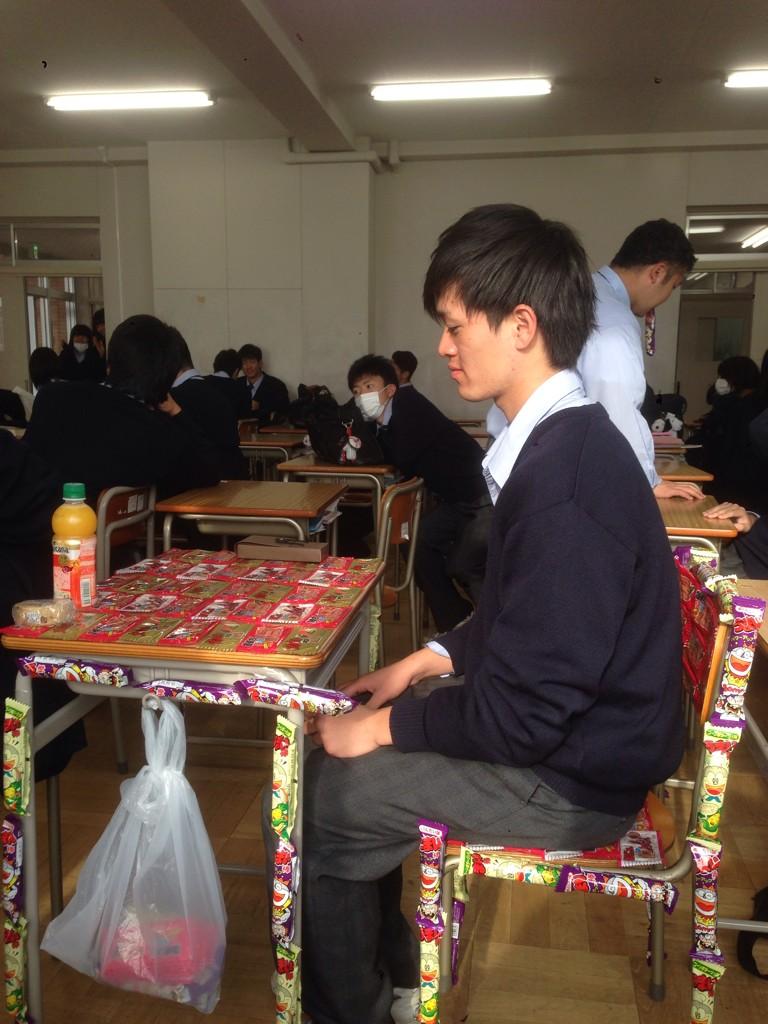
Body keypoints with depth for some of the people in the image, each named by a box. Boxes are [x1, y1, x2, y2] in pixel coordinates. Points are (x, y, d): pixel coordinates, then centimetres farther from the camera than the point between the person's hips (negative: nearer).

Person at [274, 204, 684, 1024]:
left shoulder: (567, 479, -29)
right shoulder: (565, 441, 3)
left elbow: (521, 714, -25)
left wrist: (384, 725, -13)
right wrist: (429, 660, 8)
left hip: (569, 779, -9)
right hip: (565, 732, 9)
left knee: (310, 805, -6)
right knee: (340, 767, 14)